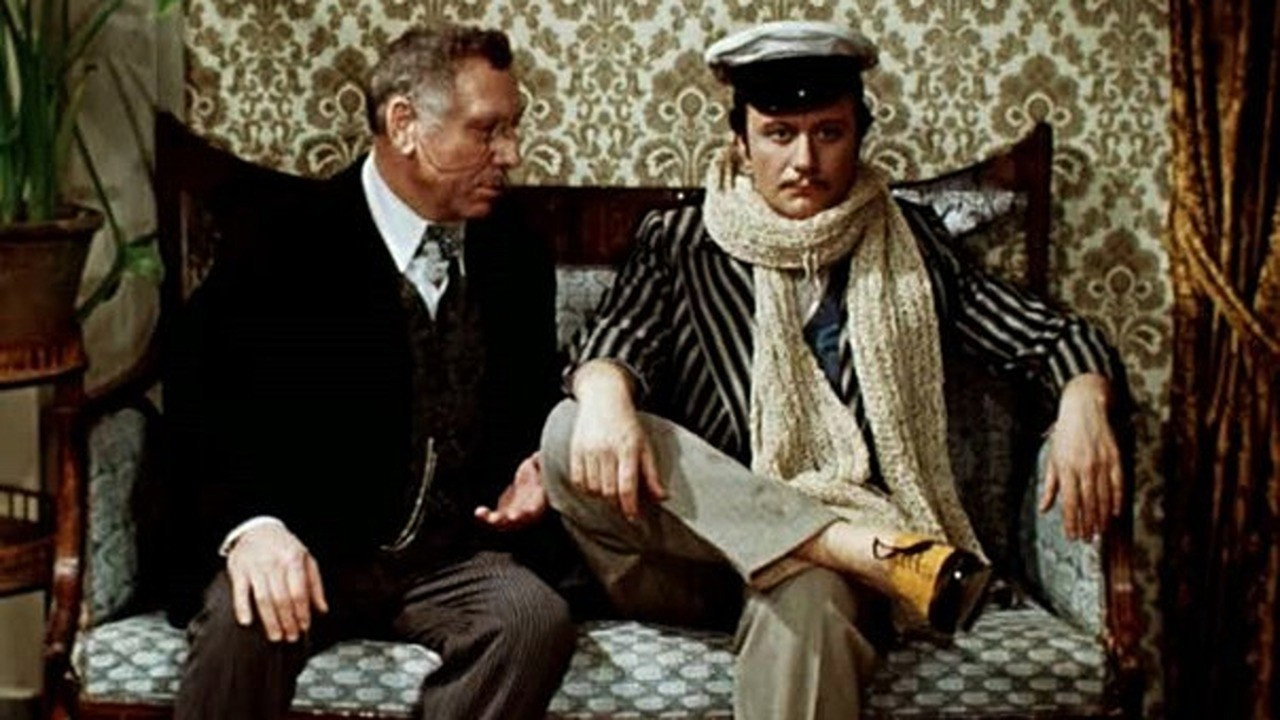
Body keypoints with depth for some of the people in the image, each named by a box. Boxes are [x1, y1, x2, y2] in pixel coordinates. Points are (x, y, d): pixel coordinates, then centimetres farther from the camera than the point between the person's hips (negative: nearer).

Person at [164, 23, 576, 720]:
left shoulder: (517, 258, 9)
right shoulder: (291, 243, -5)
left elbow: (536, 403, 23)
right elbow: (202, 399, -10)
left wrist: (532, 469, 1)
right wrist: (249, 524, -26)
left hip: (449, 556, 4)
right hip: (305, 550, -3)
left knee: (535, 617, -28)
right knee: (243, 618, -35)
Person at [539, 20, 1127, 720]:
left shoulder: (908, 241, 13)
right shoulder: (679, 242, 11)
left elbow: (1043, 333, 7)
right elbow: (616, 337, -6)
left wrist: (1082, 400, -17)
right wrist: (606, 393, -31)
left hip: (829, 551, -3)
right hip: (703, 537, 3)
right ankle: (874, 553, -32)